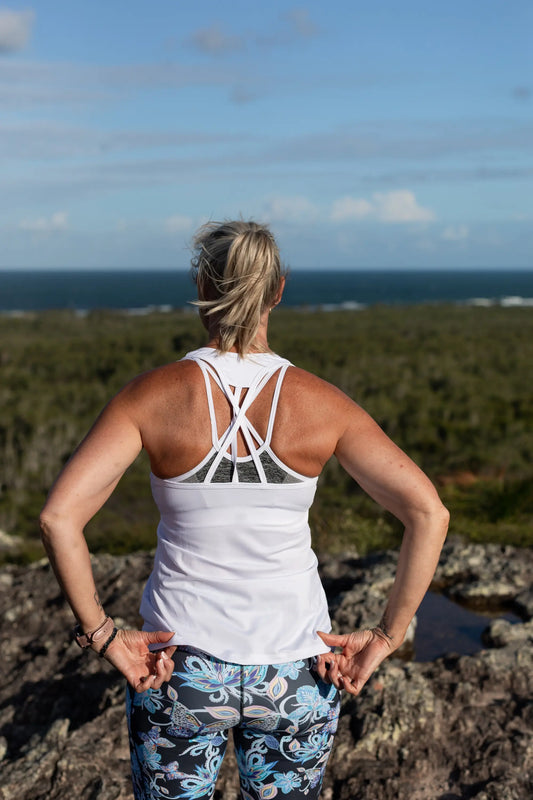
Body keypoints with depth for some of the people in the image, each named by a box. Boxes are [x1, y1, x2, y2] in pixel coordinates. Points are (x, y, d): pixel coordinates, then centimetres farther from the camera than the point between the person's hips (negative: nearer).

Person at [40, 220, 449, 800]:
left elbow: (58, 517, -22)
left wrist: (101, 635, -11)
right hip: (295, 675, 1)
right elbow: (429, 513, -14)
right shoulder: (320, 402, -11)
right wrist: (387, 637, -7)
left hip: (178, 666, -1)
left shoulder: (155, 394, -14)